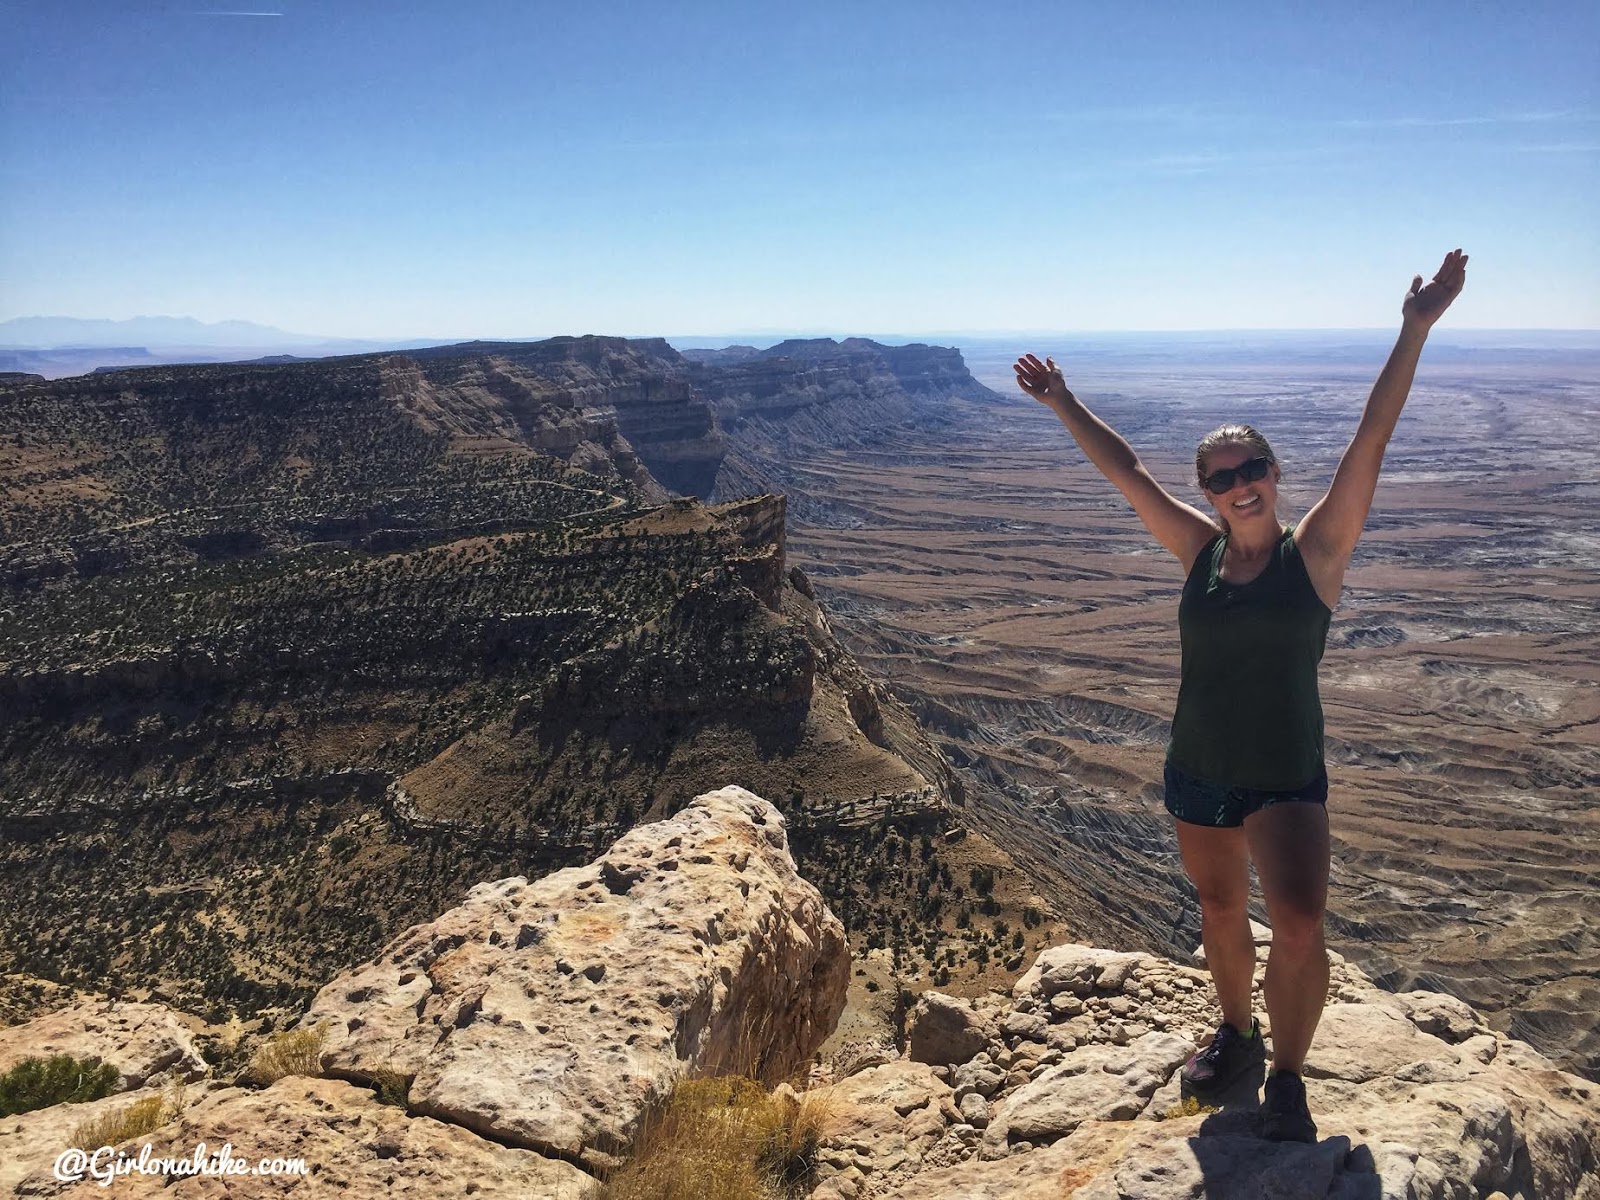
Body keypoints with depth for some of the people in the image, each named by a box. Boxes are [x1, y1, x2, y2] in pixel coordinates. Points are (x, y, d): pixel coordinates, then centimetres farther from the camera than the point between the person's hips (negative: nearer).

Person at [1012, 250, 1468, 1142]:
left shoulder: (1314, 551, -9)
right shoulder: (1201, 552, -1)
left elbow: (1371, 444, -18)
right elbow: (1125, 471, 5)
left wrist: (1415, 332, -25)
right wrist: (1062, 403, 10)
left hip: (1287, 779, -4)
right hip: (1196, 772, 4)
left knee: (1300, 924, -16)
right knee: (1221, 911, 18)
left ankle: (1287, 1081, 8)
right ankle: (1237, 1039, 43)